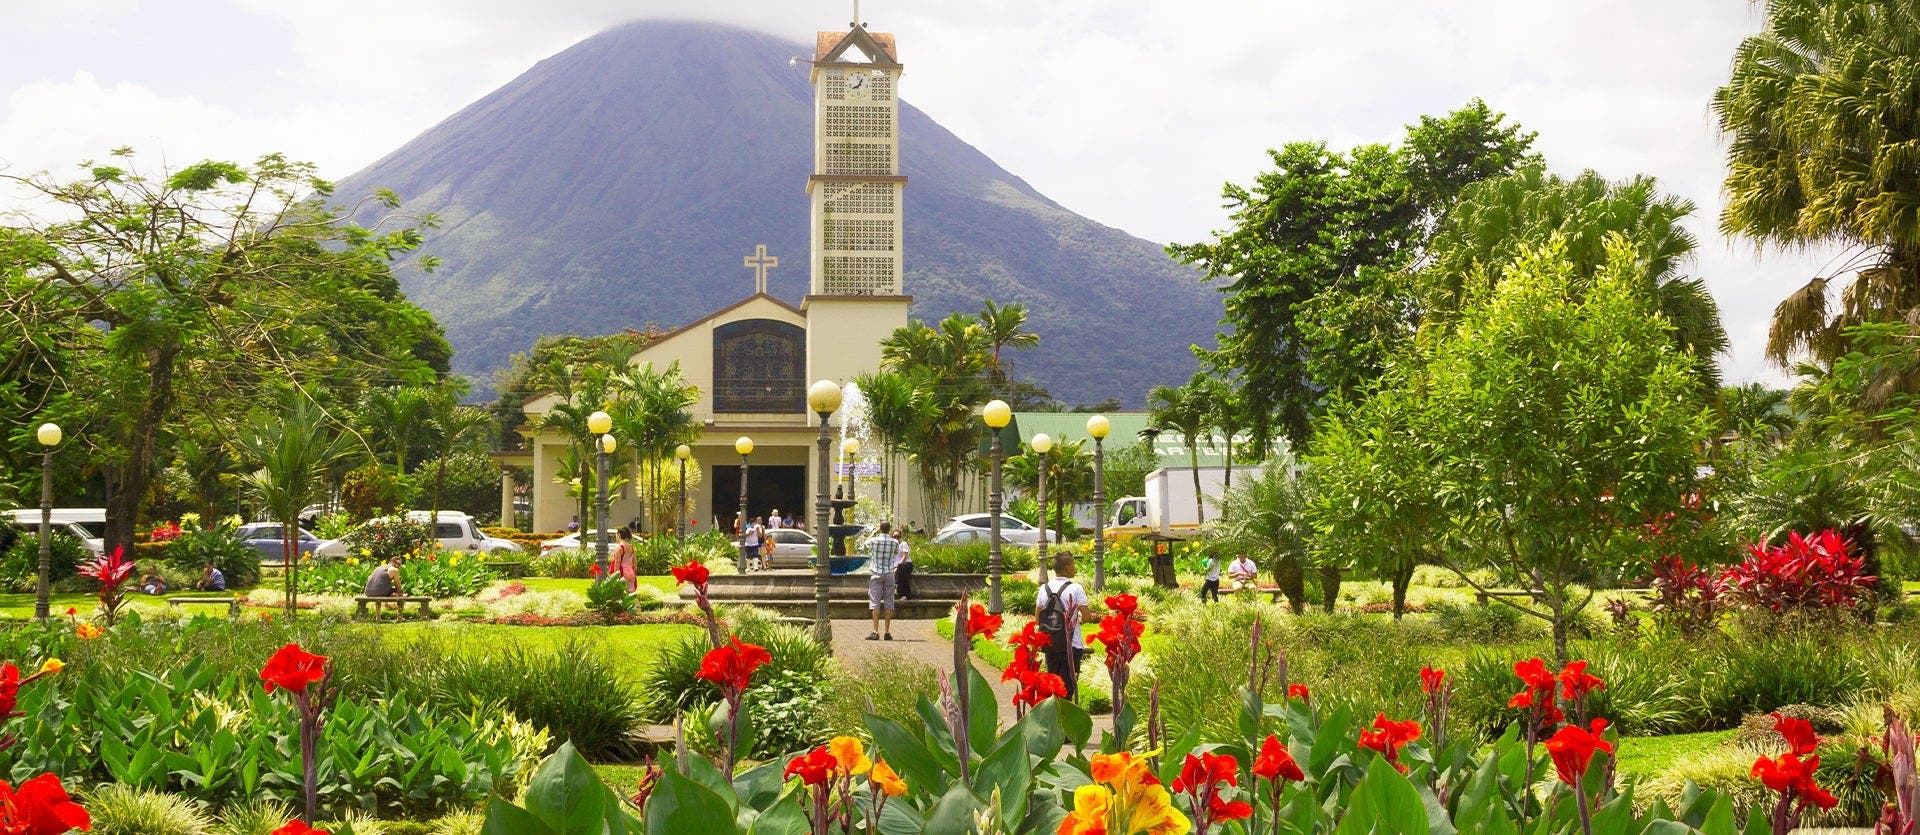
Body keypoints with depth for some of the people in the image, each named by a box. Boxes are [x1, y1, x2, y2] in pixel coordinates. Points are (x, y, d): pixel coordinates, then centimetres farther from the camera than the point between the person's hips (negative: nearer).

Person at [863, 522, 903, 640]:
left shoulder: (874, 541, -7)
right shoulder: (895, 542, -1)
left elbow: (863, 546, 15)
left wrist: (873, 533, 23)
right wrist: (891, 535, 23)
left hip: (876, 574, -2)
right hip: (889, 573, 2)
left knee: (875, 602, -2)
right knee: (889, 603, 4)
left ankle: (875, 632, -9)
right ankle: (887, 632, 1)